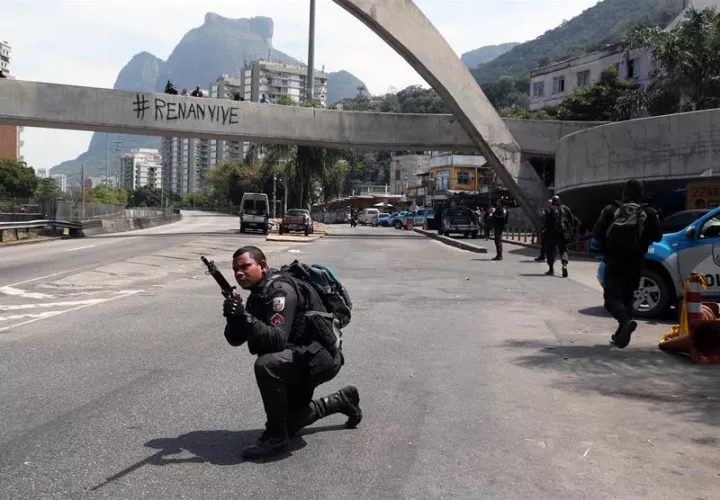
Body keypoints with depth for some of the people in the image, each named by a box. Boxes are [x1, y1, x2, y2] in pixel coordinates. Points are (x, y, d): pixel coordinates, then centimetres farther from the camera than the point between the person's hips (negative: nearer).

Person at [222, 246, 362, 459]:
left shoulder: (280, 290, -22)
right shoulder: (257, 295, 6)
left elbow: (277, 341, -32)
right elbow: (235, 339, 1)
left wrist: (245, 316, -40)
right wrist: (234, 316, -19)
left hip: (320, 356, -10)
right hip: (299, 358, 10)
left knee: (266, 365, -35)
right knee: (289, 425, 19)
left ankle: (276, 436, -18)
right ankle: (342, 401, 37)